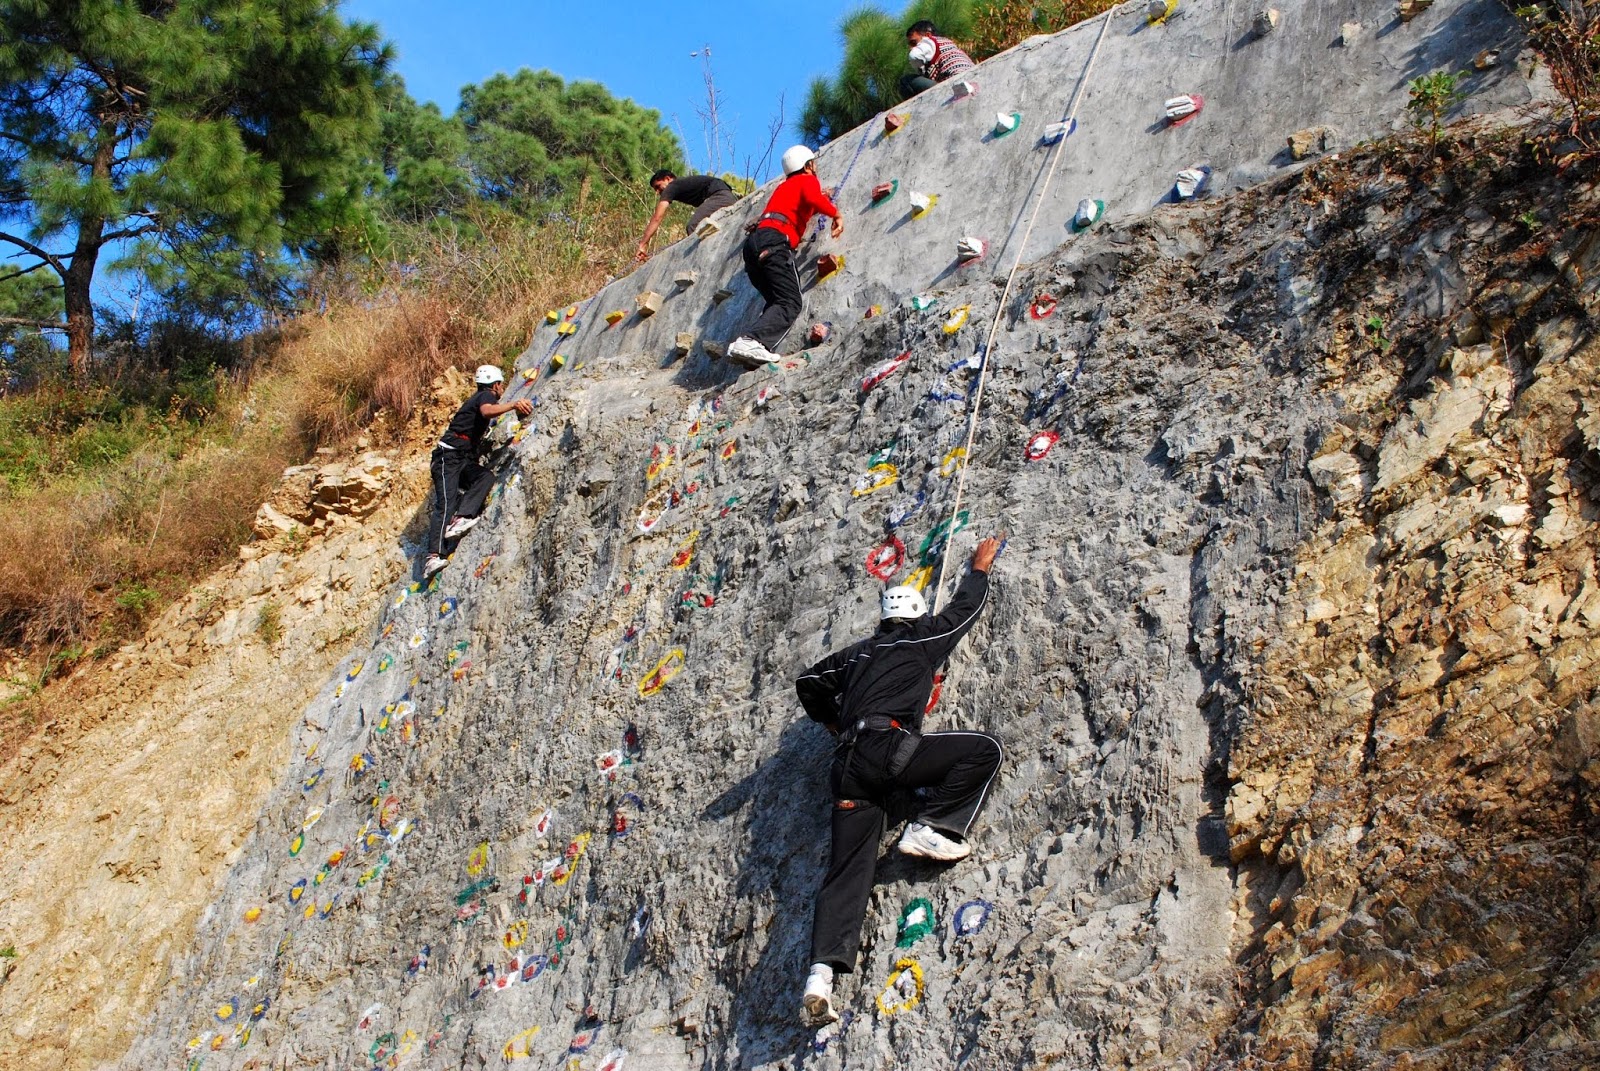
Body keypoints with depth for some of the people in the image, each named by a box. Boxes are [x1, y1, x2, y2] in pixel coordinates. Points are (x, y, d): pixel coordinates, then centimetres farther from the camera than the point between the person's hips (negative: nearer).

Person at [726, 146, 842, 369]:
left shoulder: (784, 185, 36)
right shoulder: (808, 180, 13)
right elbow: (812, 198, -8)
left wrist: (821, 199, 50)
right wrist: (835, 214, 3)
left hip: (754, 242, 8)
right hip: (774, 241, -8)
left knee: (778, 302, 10)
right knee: (790, 304, -16)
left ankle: (750, 348, -13)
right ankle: (750, 342, -38)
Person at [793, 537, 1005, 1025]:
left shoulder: (857, 652, 28)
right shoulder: (922, 639, 14)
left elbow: (808, 684, 32)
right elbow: (965, 608, 27)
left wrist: (833, 721, 46)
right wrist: (981, 567, 43)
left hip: (848, 764, 6)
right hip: (888, 746, -6)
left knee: (848, 870, 0)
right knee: (984, 749, 2)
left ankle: (822, 971, -15)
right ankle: (930, 828, -8)